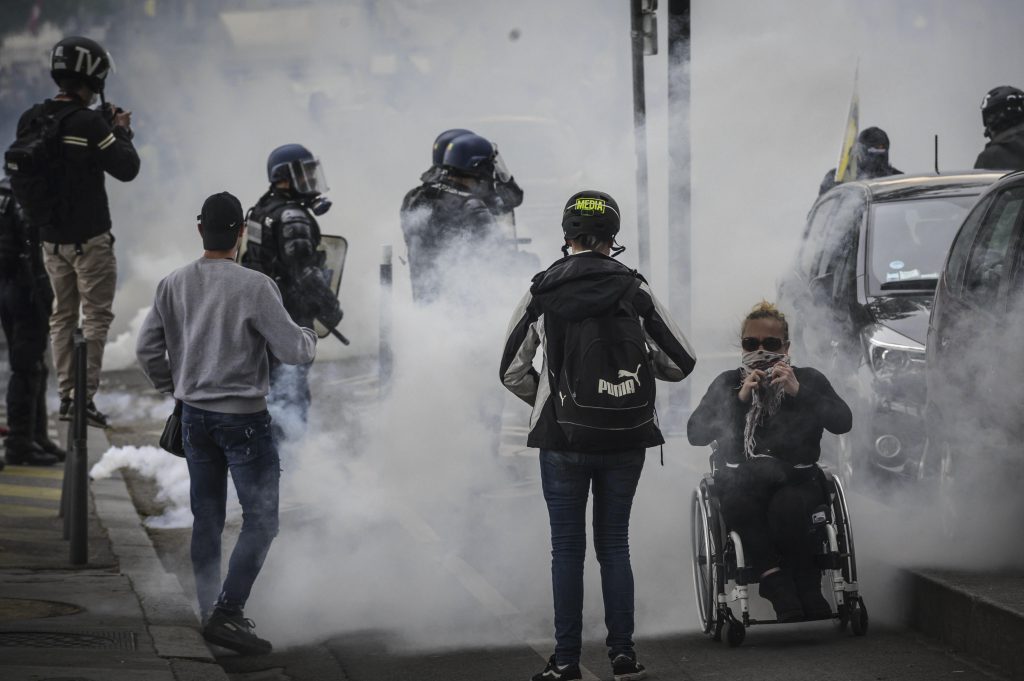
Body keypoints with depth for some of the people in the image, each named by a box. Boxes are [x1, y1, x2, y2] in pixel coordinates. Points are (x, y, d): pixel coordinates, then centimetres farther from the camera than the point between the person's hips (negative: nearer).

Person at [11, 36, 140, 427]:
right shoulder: (89, 124, -20)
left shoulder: (30, 122, 0)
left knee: (62, 315, 15)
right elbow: (126, 169, -15)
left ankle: (65, 396, 16)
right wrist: (121, 132, 2)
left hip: (50, 238, 6)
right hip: (90, 238, -6)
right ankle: (84, 396, -5)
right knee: (96, 315, 2)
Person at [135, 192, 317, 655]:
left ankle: (211, 615, 19)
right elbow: (293, 351, -15)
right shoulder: (254, 287, -16)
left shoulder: (173, 285, 1)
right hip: (243, 417, -6)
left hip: (194, 416, 6)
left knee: (206, 521, 14)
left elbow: (147, 349, 6)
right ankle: (226, 613, -10)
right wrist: (309, 335, 7)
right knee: (261, 520, 0)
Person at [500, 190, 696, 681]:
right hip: (626, 440, 1)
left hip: (563, 440, -1)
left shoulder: (542, 293, -6)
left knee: (567, 547, 7)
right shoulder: (634, 290, -4)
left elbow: (512, 372, -1)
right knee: (614, 543, 12)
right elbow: (681, 362, 0)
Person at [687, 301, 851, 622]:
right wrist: (739, 399, -8)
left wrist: (799, 392, -12)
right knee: (740, 505, -36)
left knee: (786, 506, -36)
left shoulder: (809, 380, 15)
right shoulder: (728, 384, 17)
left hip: (798, 479, -1)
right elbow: (695, 433, 3)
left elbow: (843, 422, -1)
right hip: (740, 483, 1)